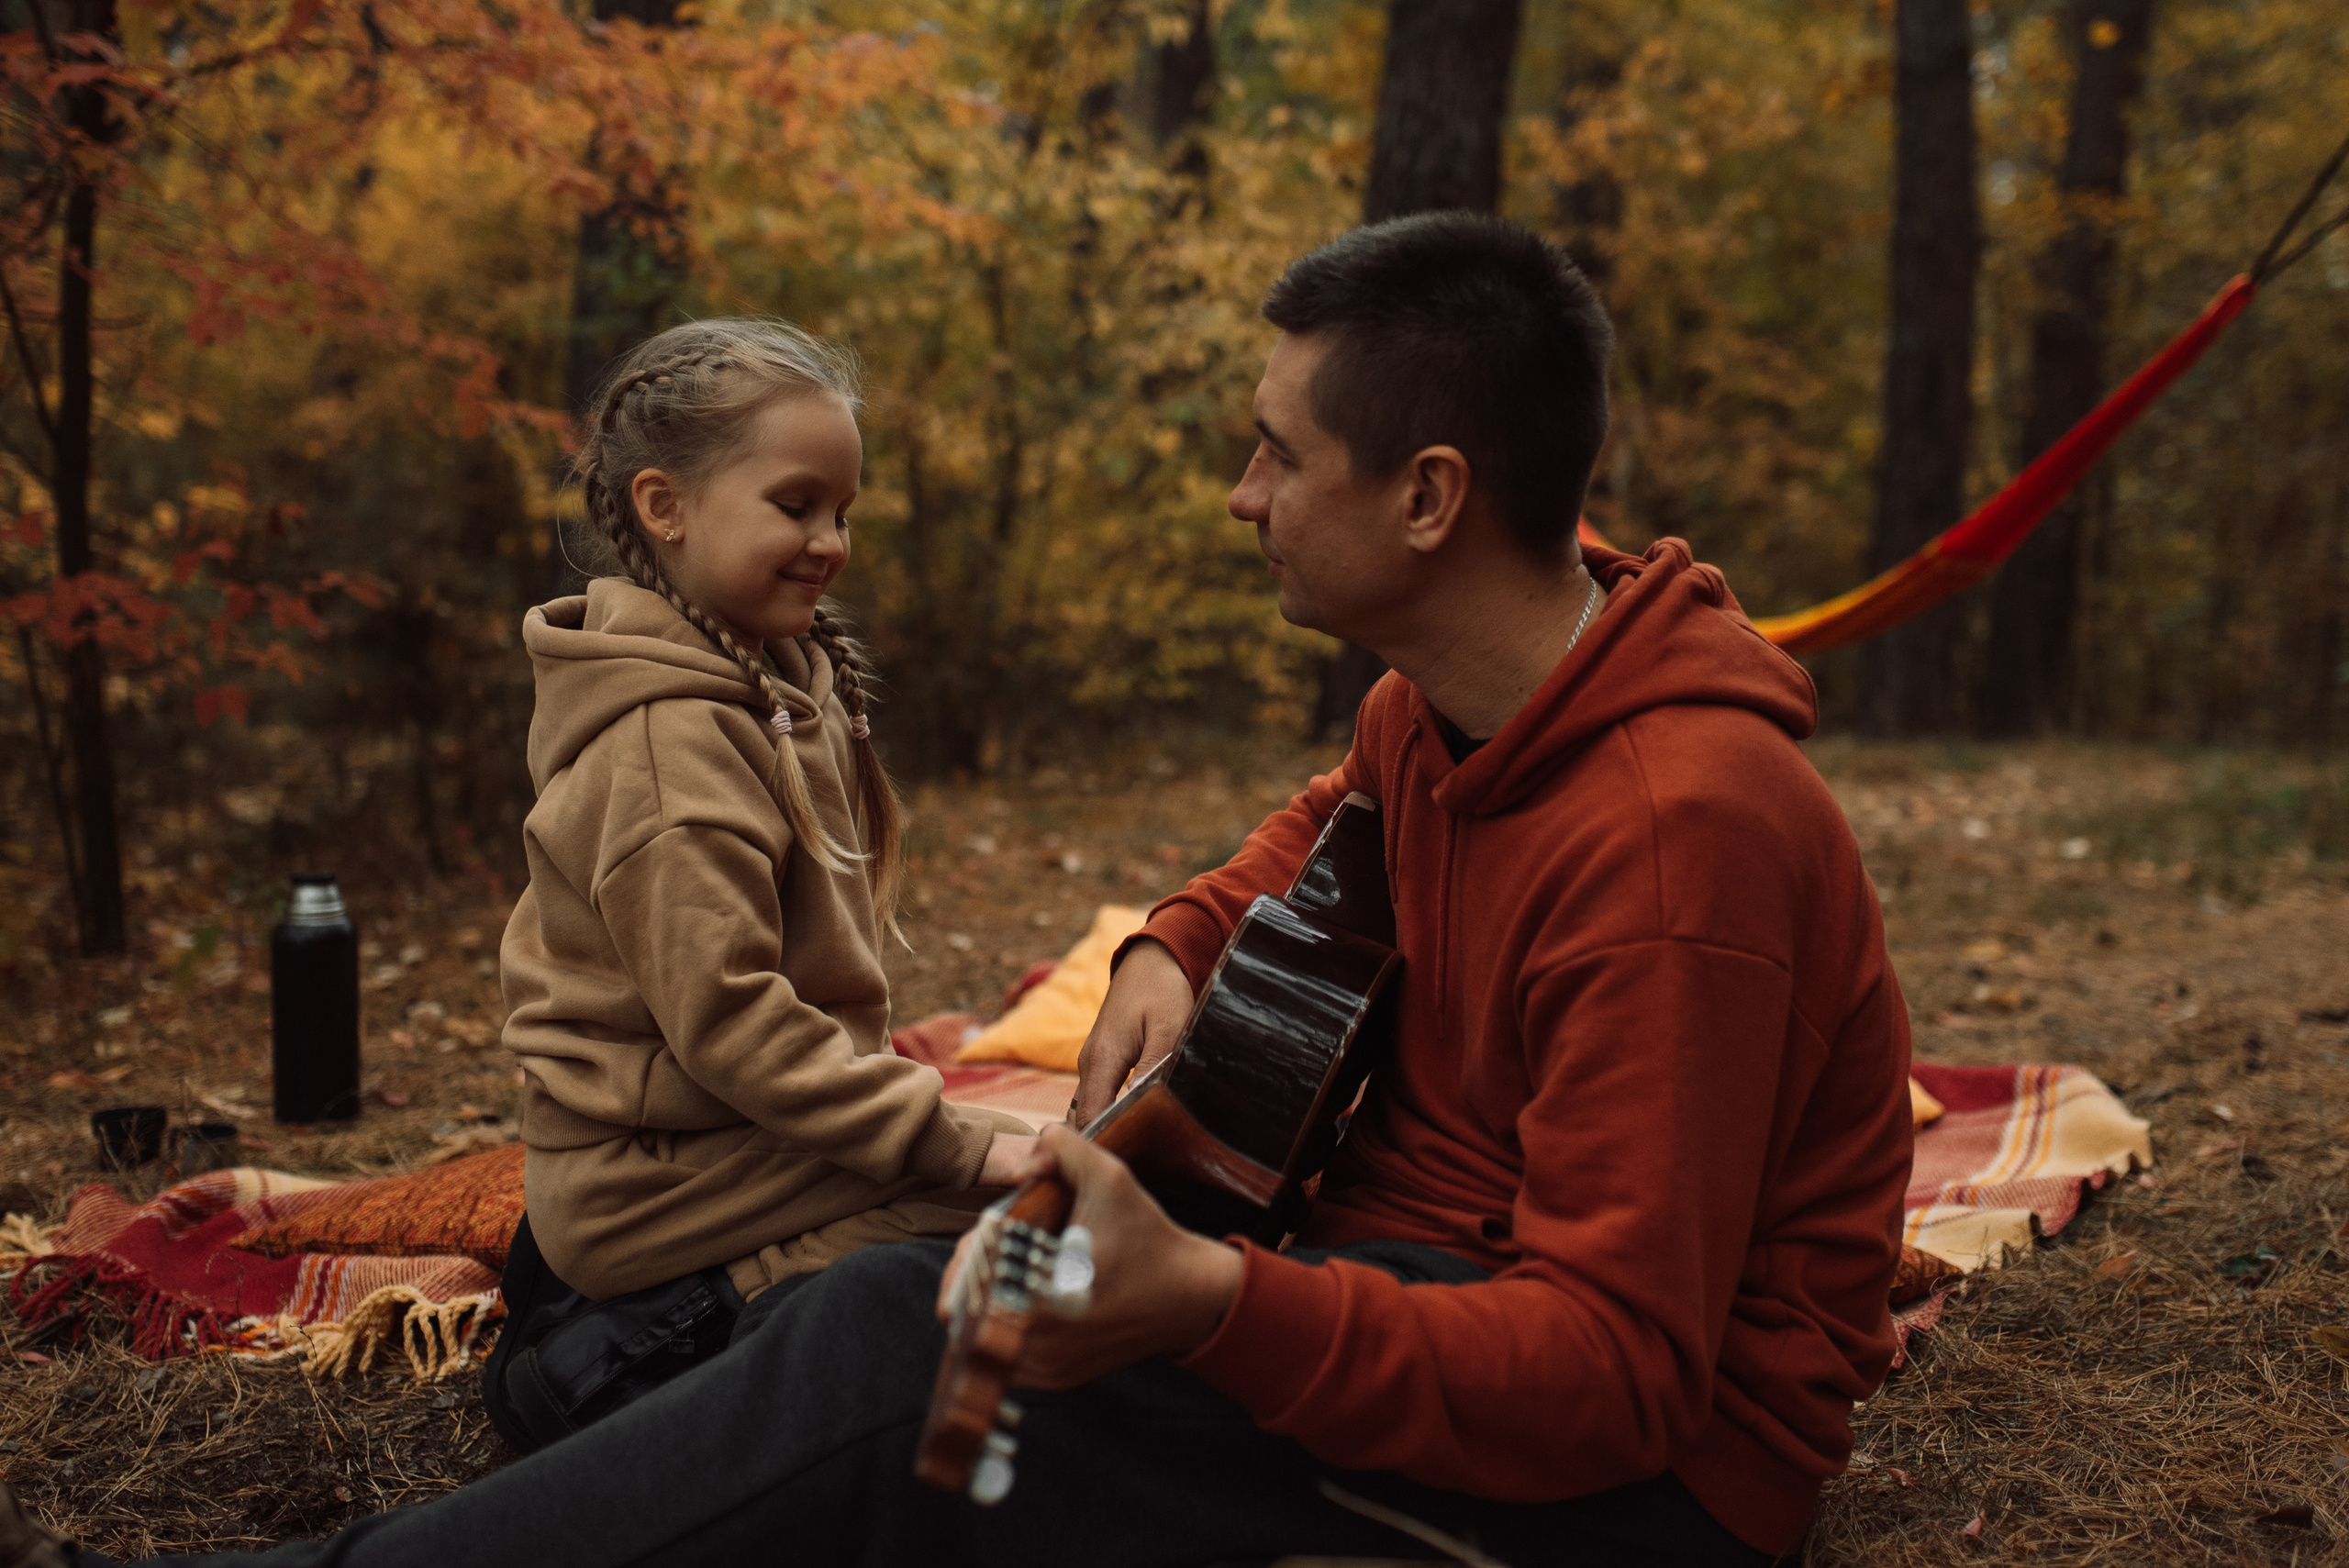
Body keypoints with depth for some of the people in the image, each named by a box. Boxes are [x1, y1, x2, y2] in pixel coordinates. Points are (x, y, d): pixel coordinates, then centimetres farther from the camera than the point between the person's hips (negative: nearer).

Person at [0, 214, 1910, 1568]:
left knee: (902, 1353, -21)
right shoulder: (1449, 698, 2)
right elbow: (1326, 828, 25)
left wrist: (1208, 1307, -44)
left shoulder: (1672, 832, -28)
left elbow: (1614, 1368, -29)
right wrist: (1176, 950, 2)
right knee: (852, 1305, -2)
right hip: (1430, 1249, 9)